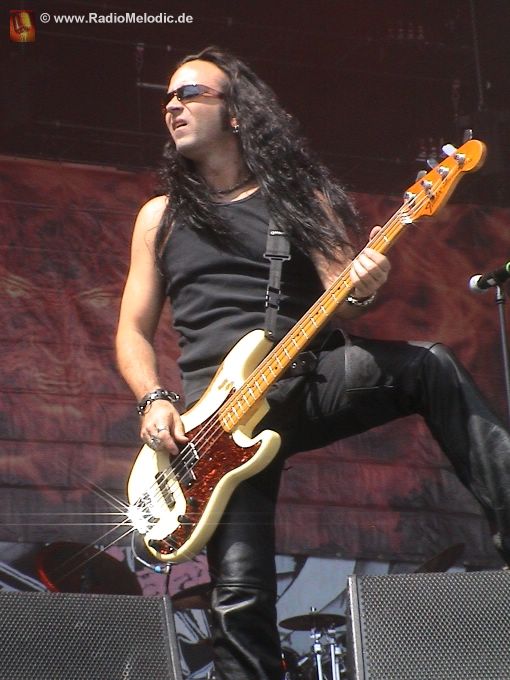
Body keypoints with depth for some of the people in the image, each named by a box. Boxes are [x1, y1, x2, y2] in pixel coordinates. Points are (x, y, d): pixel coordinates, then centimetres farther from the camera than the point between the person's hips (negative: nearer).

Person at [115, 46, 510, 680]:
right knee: (240, 597, -13)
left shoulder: (300, 192, 11)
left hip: (312, 376, 0)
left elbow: (339, 289, 1)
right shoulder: (161, 216, 14)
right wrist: (154, 402, -4)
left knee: (429, 364, -28)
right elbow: (133, 331, 14)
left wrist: (359, 288, -23)